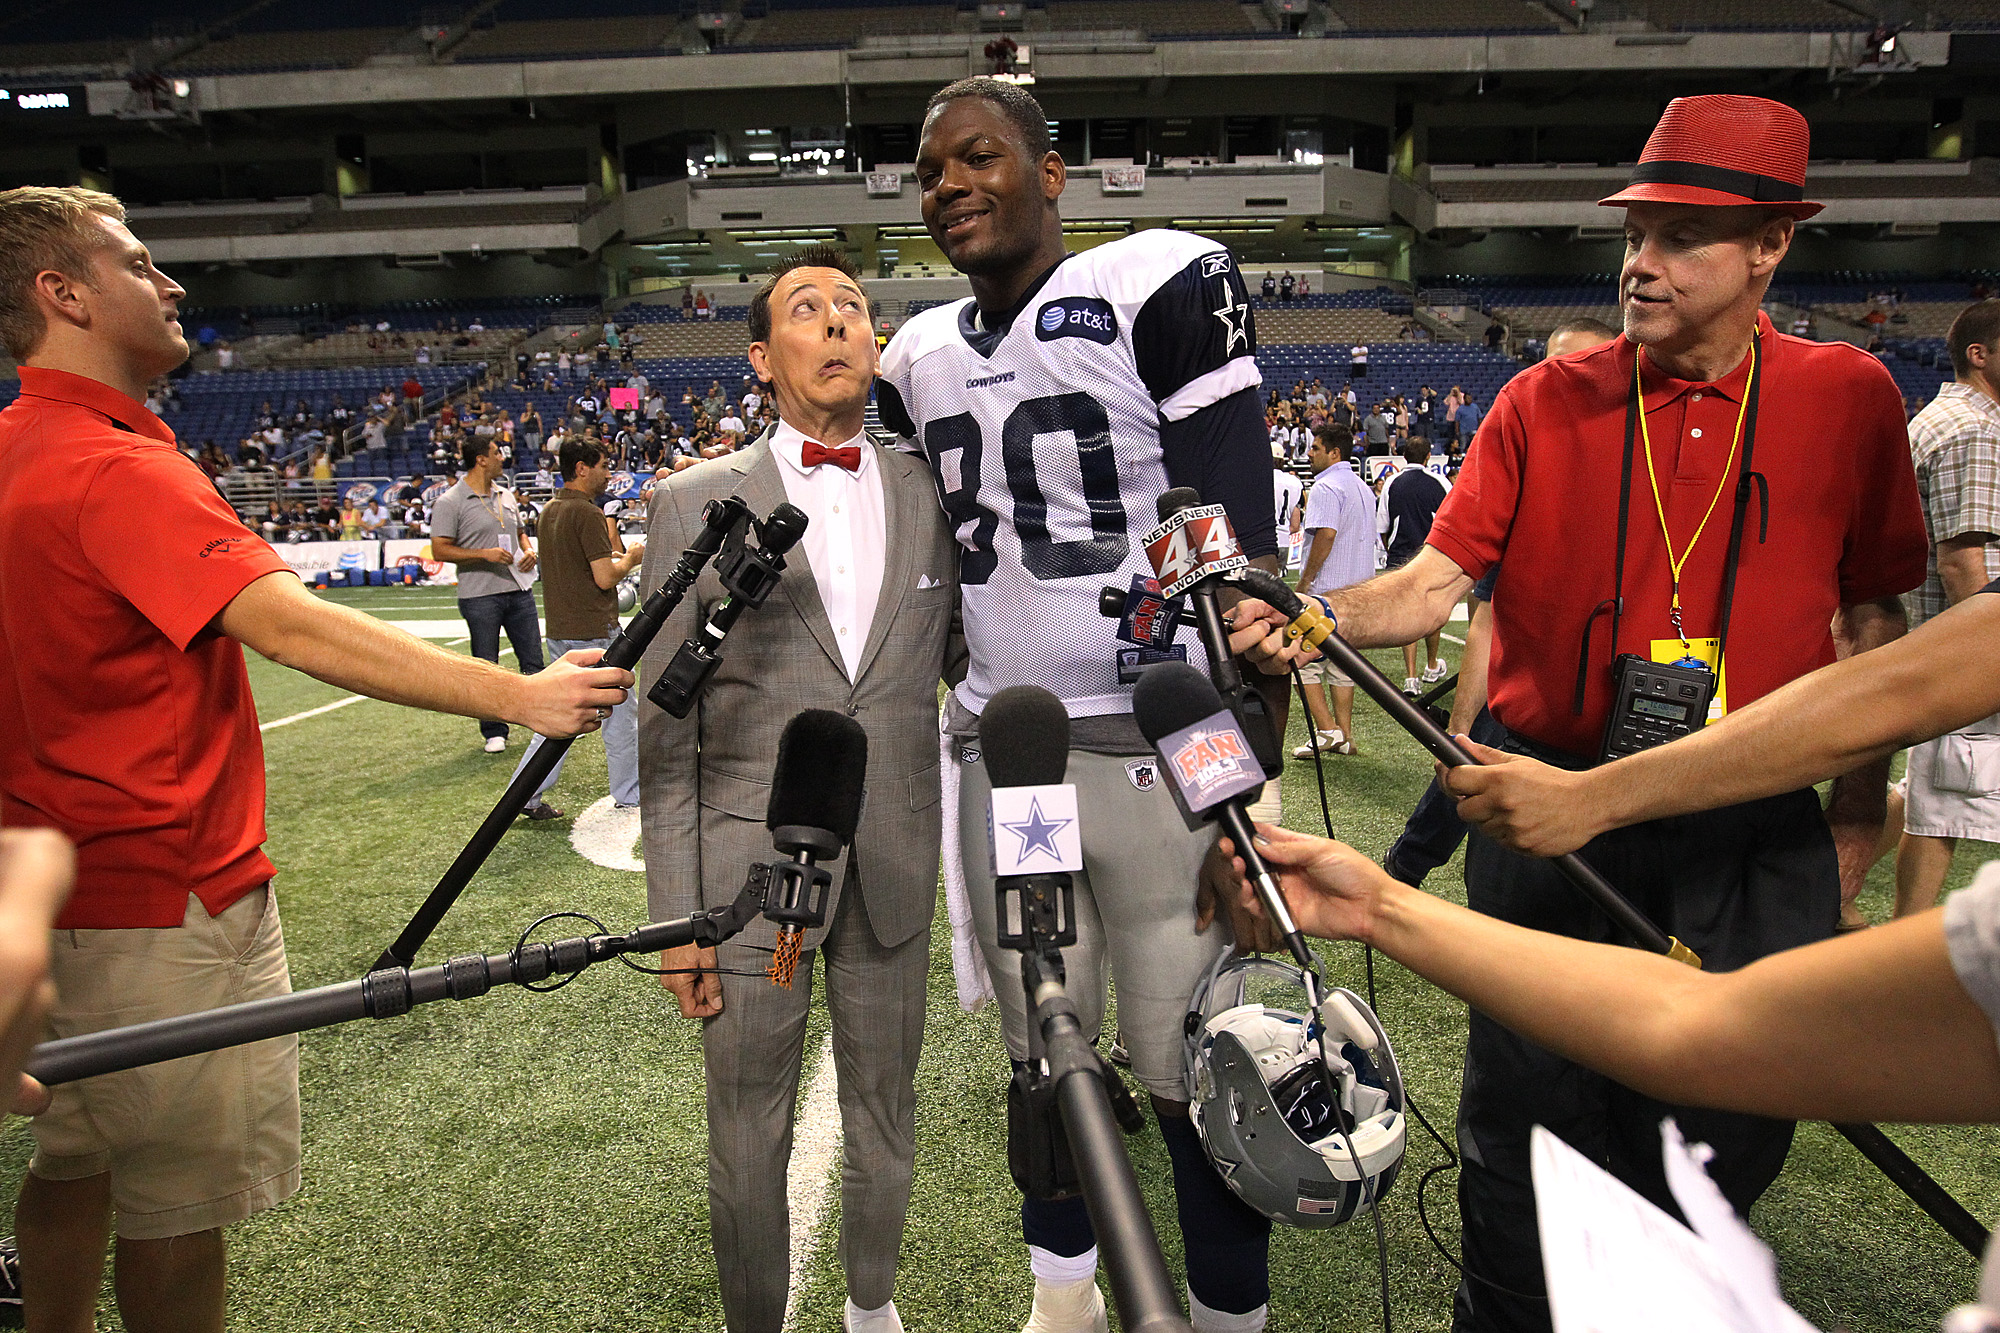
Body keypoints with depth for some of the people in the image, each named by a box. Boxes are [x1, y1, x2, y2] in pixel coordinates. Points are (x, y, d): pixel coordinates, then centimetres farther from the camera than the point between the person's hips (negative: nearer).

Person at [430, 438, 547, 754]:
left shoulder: (506, 496, 13)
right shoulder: (449, 502, -7)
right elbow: (439, 550, -9)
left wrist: (528, 551, 3)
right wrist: (484, 554, -18)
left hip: (518, 589, 5)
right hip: (480, 596, -5)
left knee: (534, 662, 7)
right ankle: (494, 732, 14)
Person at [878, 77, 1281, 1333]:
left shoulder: (1164, 289, -8)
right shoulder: (918, 360, 11)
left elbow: (1243, 557, -12)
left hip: (1158, 750, -5)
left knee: (1193, 1074, 5)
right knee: (1041, 1054, 17)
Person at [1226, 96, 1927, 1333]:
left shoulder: (1850, 397, 0)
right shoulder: (1546, 403, -2)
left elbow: (1873, 615, 7)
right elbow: (1436, 580, -9)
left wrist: (1859, 810, 7)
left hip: (1754, 836, 1)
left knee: (1727, 1133, 12)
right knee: (1530, 1113, 10)